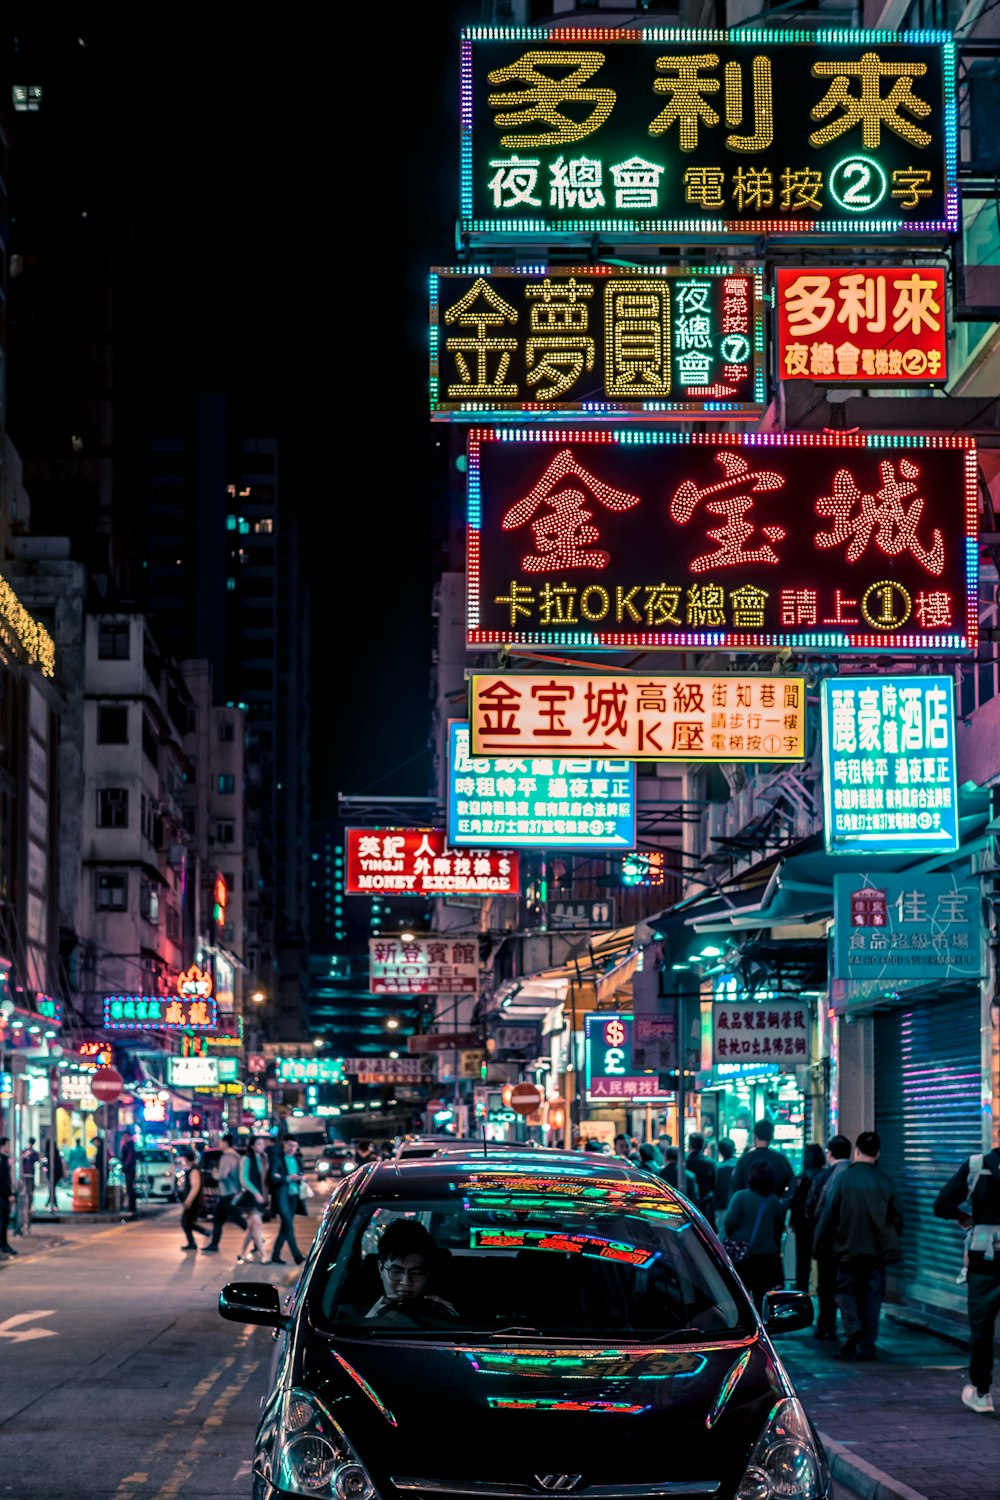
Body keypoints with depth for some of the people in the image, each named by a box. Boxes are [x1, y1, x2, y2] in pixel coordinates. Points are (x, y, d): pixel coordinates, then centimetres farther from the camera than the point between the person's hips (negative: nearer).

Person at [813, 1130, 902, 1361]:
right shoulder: (885, 1181, -3)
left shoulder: (843, 1178, -10)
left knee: (846, 1289, 11)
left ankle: (853, 1327, -13)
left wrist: (820, 1244, 5)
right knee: (872, 1295, 9)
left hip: (849, 1248, -2)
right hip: (877, 1249, 2)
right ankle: (867, 1344, 7)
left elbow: (828, 1214, -6)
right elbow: (896, 1218, 4)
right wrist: (890, 1242, 21)